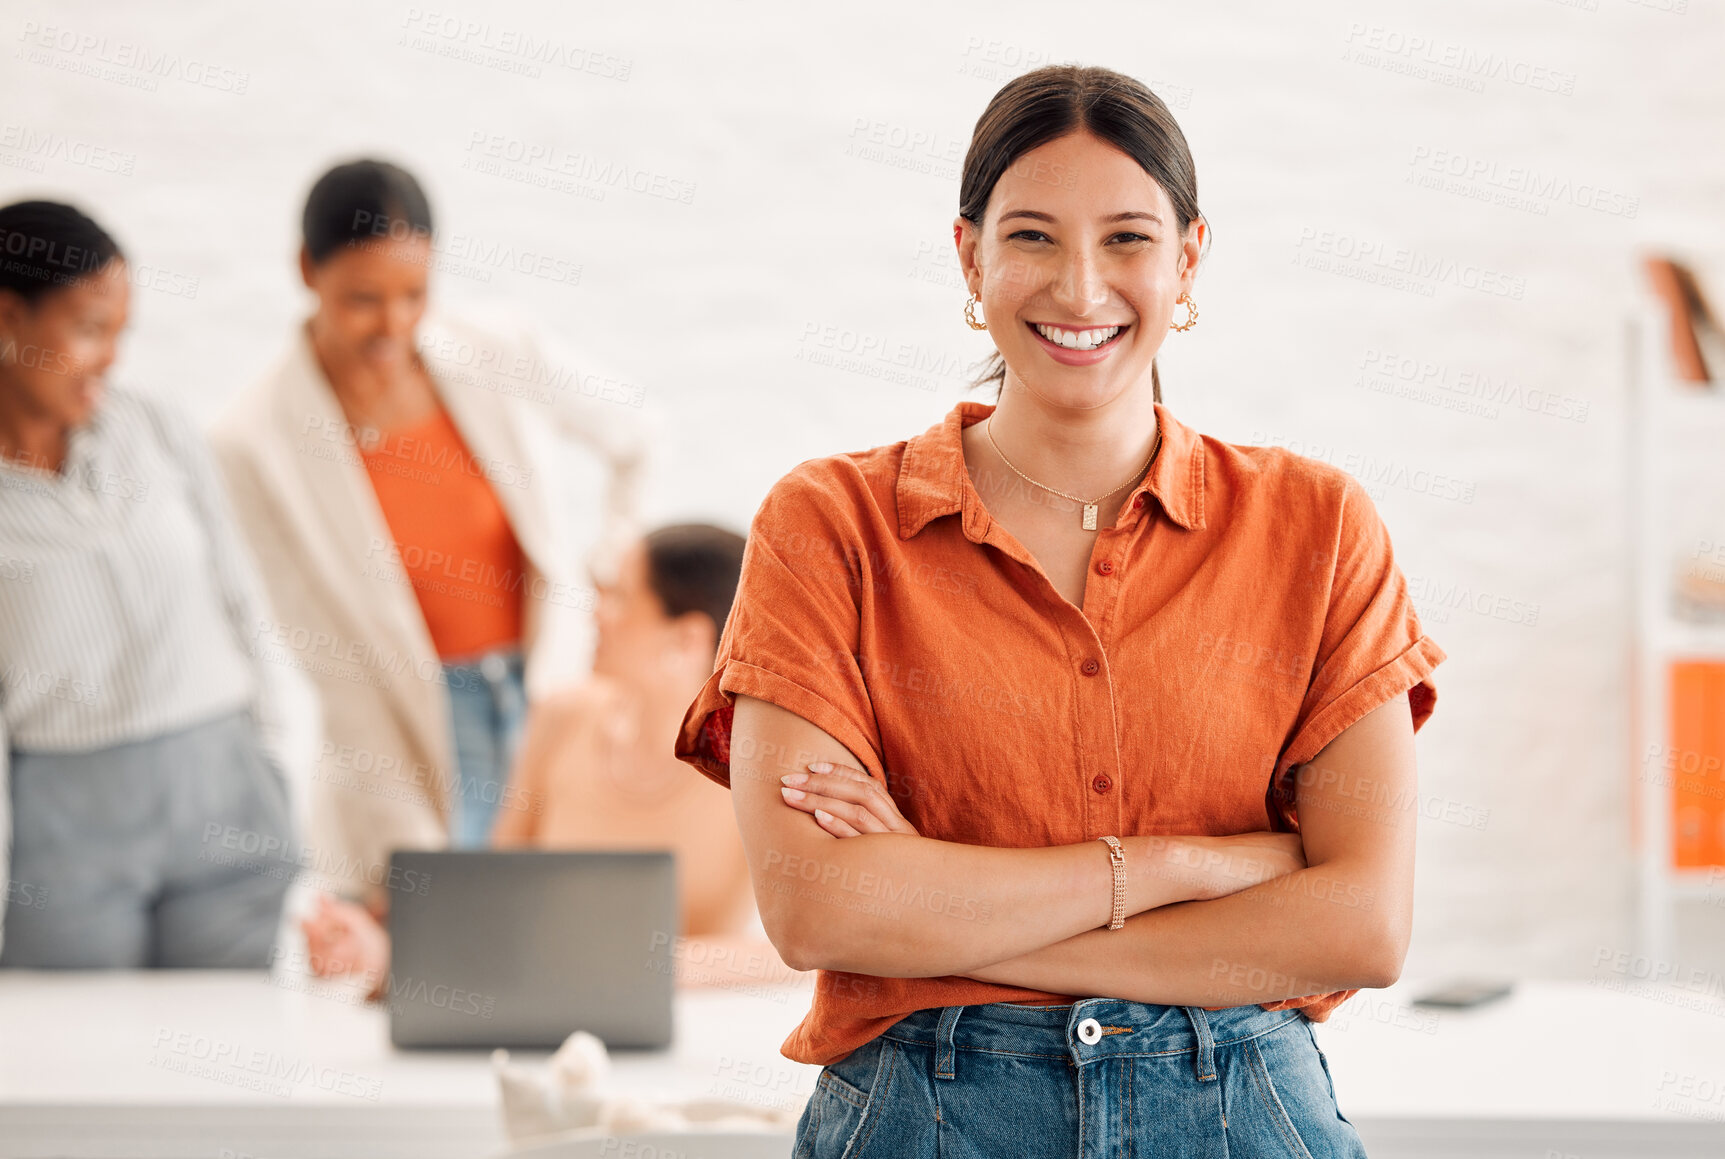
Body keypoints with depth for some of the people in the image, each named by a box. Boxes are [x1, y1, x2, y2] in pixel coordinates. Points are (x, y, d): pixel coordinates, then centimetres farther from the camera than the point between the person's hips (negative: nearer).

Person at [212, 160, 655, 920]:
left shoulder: (507, 366, -3)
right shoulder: (258, 445, -11)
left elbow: (632, 436, 19)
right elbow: (332, 661, -11)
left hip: (556, 694, 3)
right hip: (408, 736, -2)